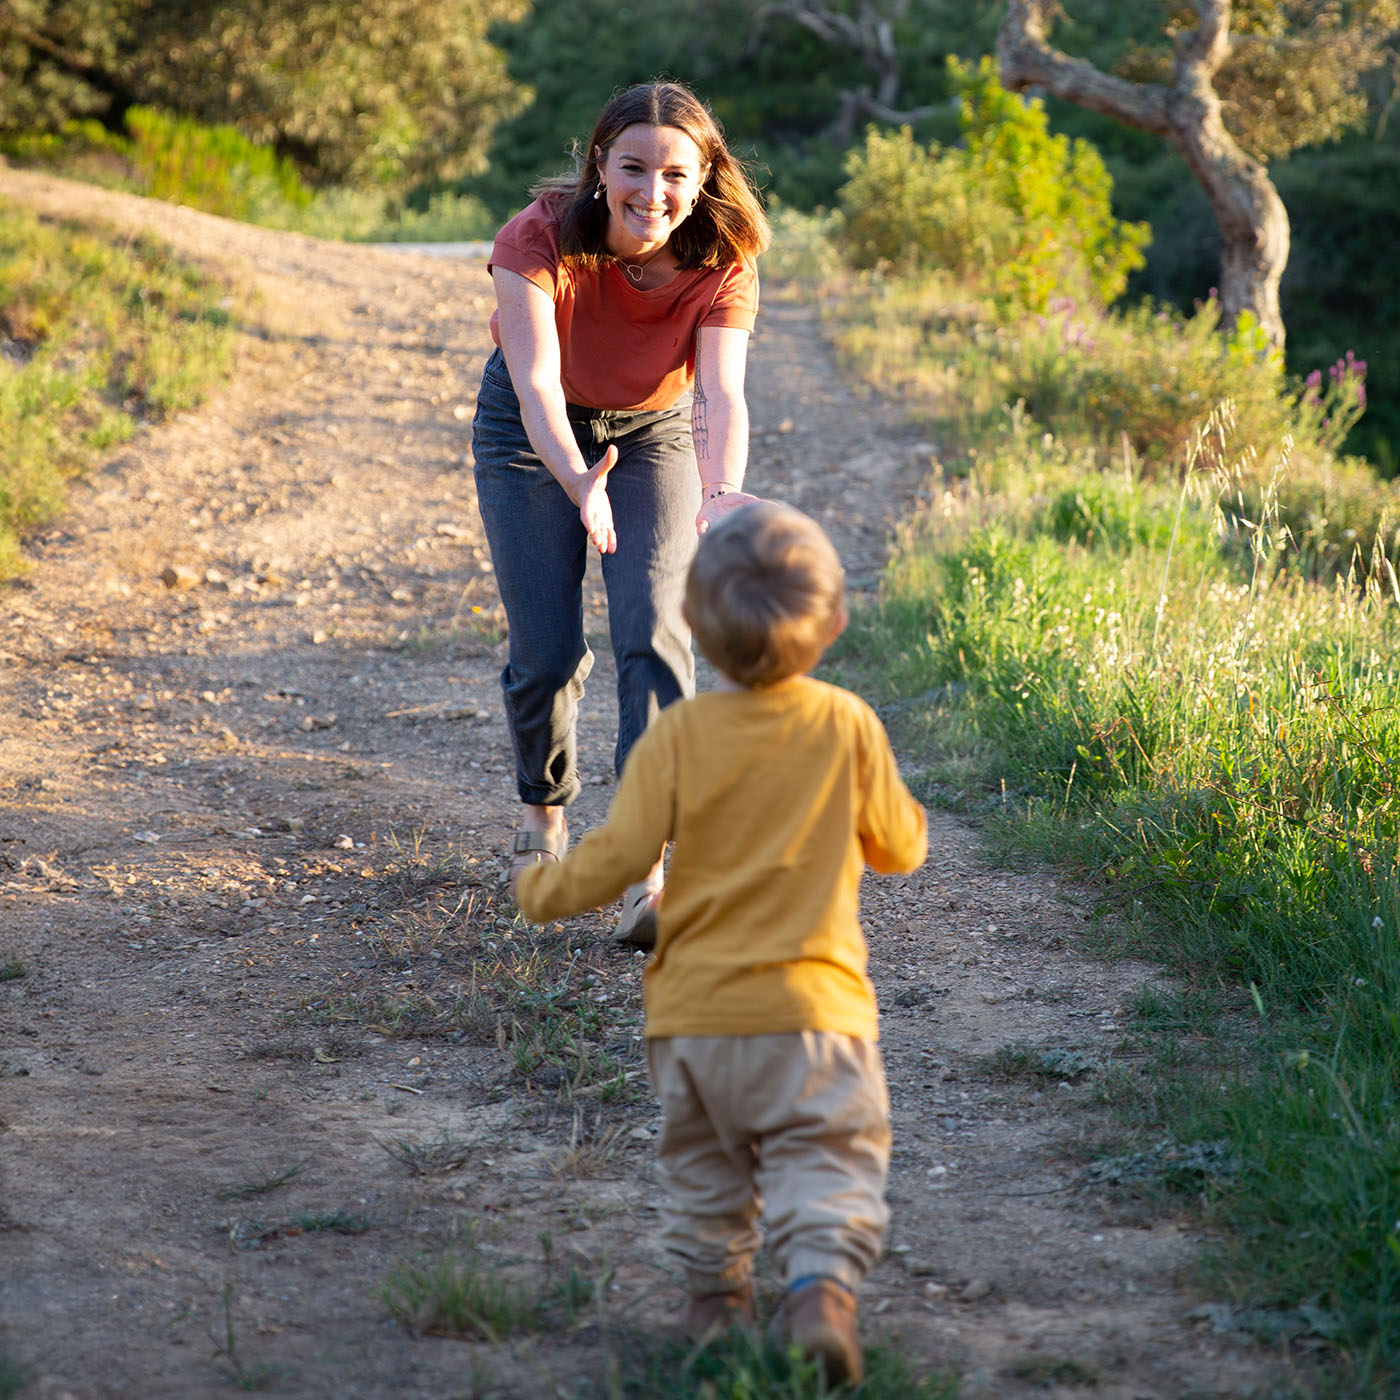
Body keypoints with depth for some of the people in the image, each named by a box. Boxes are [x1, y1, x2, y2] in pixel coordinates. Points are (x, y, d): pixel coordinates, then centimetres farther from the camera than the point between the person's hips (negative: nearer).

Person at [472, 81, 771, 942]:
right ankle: (545, 812, 28)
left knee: (655, 635, -17)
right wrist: (579, 482, -63)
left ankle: (650, 872, -19)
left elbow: (723, 394, -39)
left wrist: (723, 491, -60)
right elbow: (537, 382, -43)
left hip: (654, 432, 1)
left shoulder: (721, 267, -26)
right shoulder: (542, 239, -32)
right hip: (535, 433, -1)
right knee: (548, 653, -4)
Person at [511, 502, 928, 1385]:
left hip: (697, 1011, 1)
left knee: (706, 1162, 22)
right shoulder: (848, 727, -6)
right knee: (827, 1161, 2)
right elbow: (900, 848, 5)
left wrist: (543, 892, 9)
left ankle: (715, 1288, 28)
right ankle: (823, 1285, -19)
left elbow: (620, 854, -10)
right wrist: (901, 809, 27)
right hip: (812, 1008, -1)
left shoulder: (680, 735, -10)